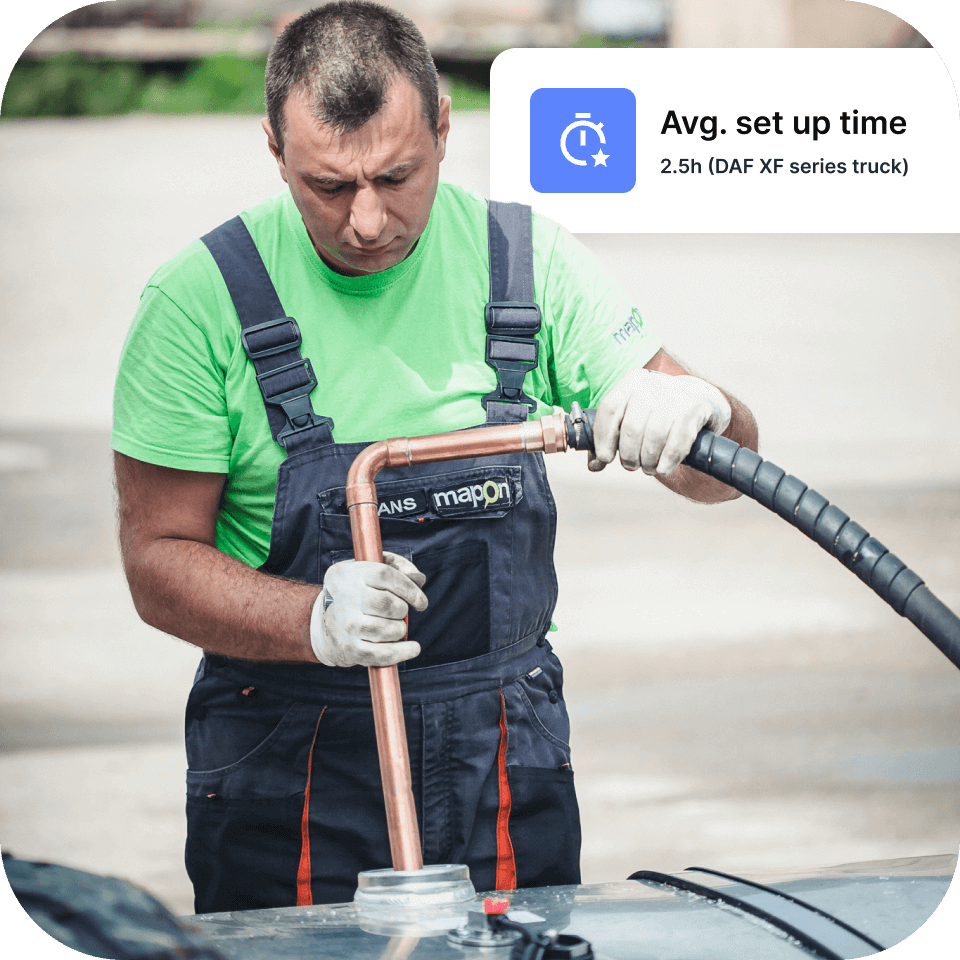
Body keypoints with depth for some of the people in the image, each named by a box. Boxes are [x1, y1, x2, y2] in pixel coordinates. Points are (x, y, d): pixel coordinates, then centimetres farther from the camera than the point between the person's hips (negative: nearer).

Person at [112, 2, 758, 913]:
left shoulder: (528, 263, -1)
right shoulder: (201, 300, -9)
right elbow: (159, 562, -7)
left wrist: (699, 411, -23)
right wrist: (316, 622, -25)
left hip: (504, 764, 2)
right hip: (287, 779, -2)